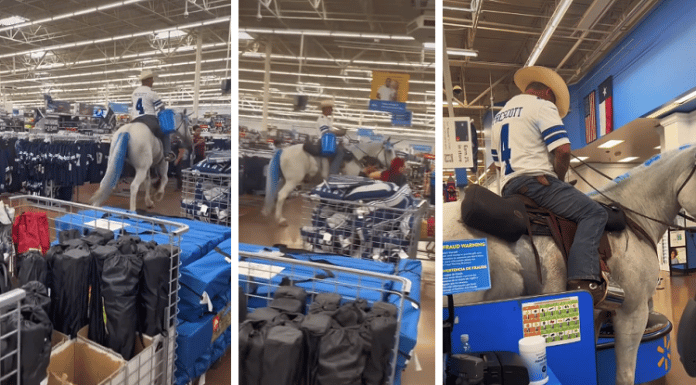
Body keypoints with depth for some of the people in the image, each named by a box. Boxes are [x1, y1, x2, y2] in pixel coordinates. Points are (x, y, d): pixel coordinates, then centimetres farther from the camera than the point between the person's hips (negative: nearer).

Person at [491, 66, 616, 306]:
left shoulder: (500, 114, 26)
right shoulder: (543, 105, 1)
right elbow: (562, 150, -12)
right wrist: (559, 178, 3)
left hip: (508, 190, 8)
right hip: (536, 181, -8)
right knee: (594, 214, -6)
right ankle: (582, 279, -23)